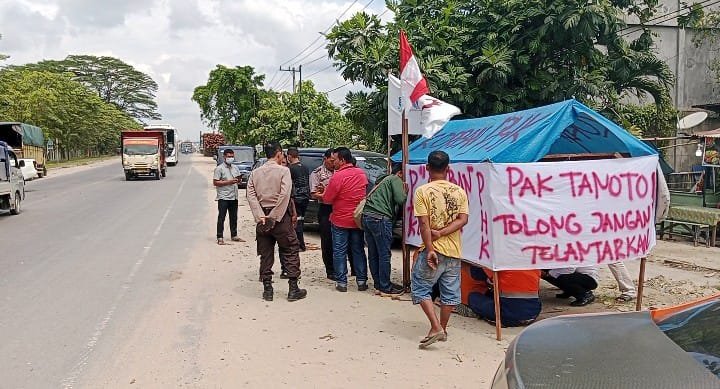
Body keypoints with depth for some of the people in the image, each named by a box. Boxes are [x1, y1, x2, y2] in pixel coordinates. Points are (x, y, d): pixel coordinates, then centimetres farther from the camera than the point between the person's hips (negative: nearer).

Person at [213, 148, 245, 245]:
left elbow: (238, 179, 24)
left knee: (234, 217, 13)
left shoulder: (235, 168, 13)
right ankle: (220, 238, -1)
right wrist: (228, 182, -19)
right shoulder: (219, 168, -6)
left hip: (234, 196, 6)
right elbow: (215, 182, -12)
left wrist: (238, 180, -1)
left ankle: (234, 236, 23)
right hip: (223, 197, -6)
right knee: (221, 218, -4)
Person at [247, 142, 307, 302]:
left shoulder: (255, 173, 7)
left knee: (265, 255, 12)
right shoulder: (283, 171, -7)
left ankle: (267, 289, 15)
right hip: (280, 217, -4)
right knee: (291, 252, 6)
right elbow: (284, 195, -18)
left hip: (263, 218, 4)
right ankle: (293, 289, 6)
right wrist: (274, 217, -14)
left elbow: (251, 196, -3)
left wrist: (260, 217, -9)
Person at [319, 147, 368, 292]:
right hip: (358, 219, 5)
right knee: (358, 251, 13)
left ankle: (341, 282, 7)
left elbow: (327, 199, -15)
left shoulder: (338, 176, -18)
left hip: (340, 220, -5)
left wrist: (325, 191, 7)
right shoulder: (362, 173, 2)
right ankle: (361, 281, 15)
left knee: (339, 252, 5)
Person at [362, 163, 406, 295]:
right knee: (384, 255, -2)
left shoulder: (383, 180, 28)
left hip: (367, 216, 9)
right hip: (380, 218, -9)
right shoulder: (396, 179, 1)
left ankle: (378, 284, 22)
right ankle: (385, 288, 4)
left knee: (373, 254, 13)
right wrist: (405, 193, 9)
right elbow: (400, 199, -12)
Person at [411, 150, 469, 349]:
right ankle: (443, 328, 24)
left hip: (433, 250, -4)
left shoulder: (423, 191, -9)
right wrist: (441, 233, -9)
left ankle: (436, 327, -3)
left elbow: (424, 223, -15)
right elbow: (463, 219, -6)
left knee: (421, 288, 8)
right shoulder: (459, 191, 2)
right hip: (454, 250, 4)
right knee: (450, 292, 13)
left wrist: (429, 249, -14)